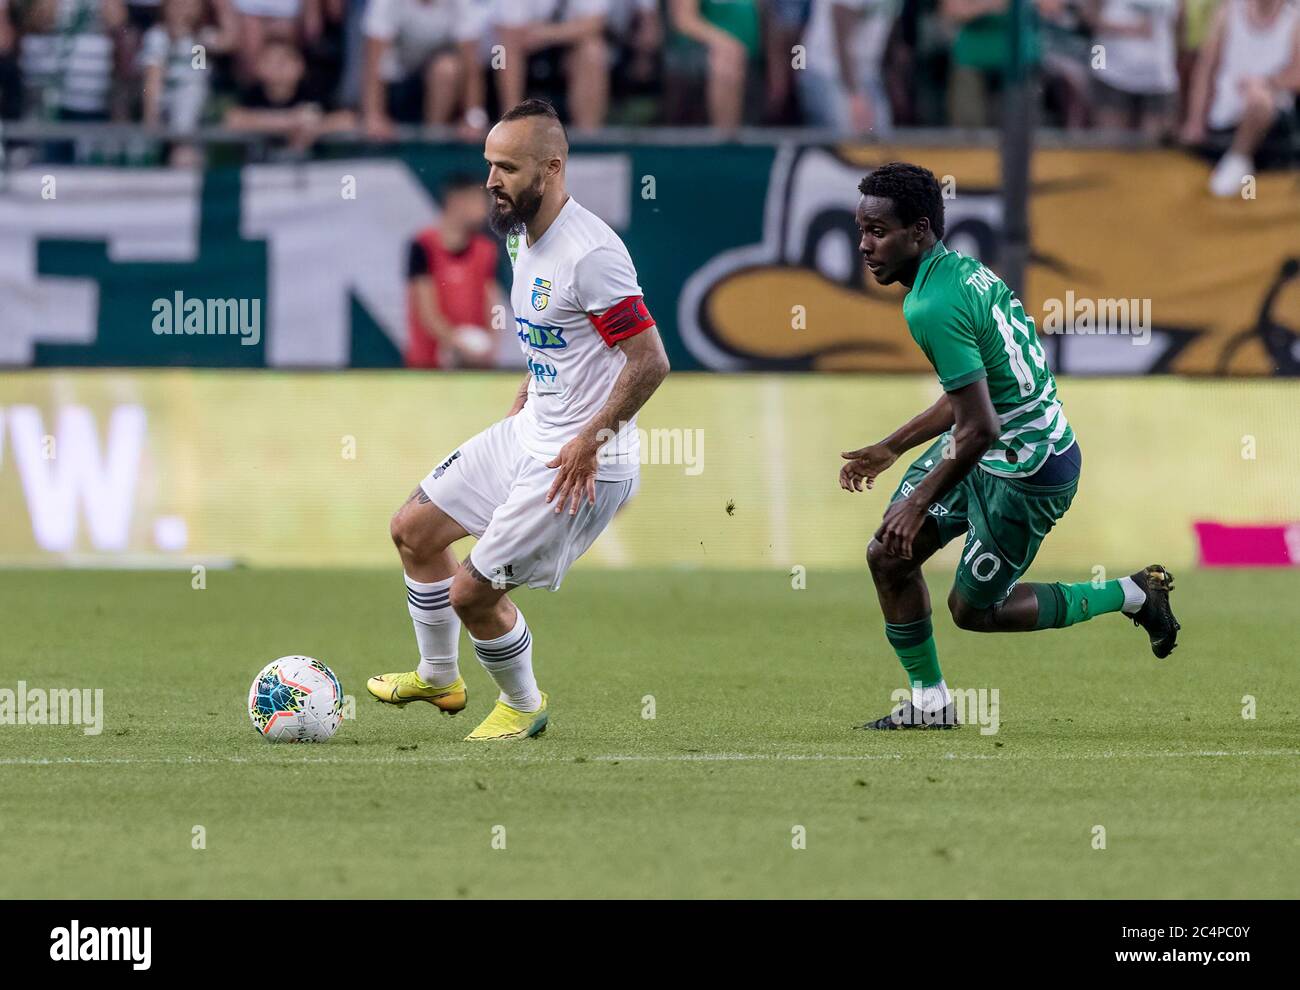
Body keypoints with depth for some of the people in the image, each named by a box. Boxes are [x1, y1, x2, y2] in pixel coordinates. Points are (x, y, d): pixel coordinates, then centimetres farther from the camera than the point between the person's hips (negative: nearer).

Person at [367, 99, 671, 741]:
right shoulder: (524, 236, 5)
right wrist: (521, 403, 17)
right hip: (529, 435, 10)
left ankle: (523, 705, 21)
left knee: (472, 592, -6)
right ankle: (438, 677, 35)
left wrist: (591, 438, -24)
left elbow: (650, 361, -25)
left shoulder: (591, 253, -25)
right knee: (414, 530, 16)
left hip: (586, 463, -10)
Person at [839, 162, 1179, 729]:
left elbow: (980, 428, -29)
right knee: (888, 556, 7)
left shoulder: (933, 309, -27)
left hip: (1027, 474, -10)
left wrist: (919, 502, -17)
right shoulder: (963, 269, 3)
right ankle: (929, 703, 21)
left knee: (972, 609, 7)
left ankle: (1131, 596, 20)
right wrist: (891, 449, 24)